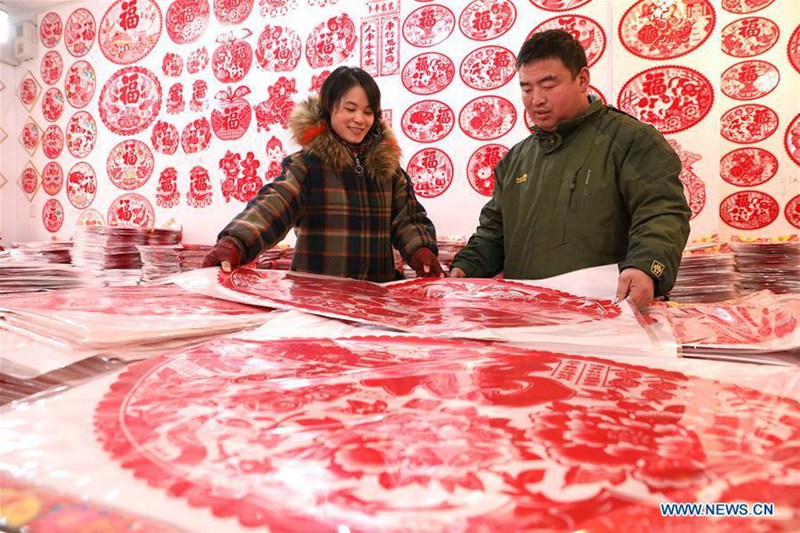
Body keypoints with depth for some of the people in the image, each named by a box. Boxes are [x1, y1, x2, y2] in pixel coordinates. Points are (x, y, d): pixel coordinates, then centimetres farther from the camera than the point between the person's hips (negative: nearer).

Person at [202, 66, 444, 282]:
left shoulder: (387, 164, 9)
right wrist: (235, 244, -38)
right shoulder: (307, 163, -5)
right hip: (316, 290, -3)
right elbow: (272, 204, -20)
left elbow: (408, 217, 8)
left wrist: (421, 249, -14)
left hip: (376, 289, 3)